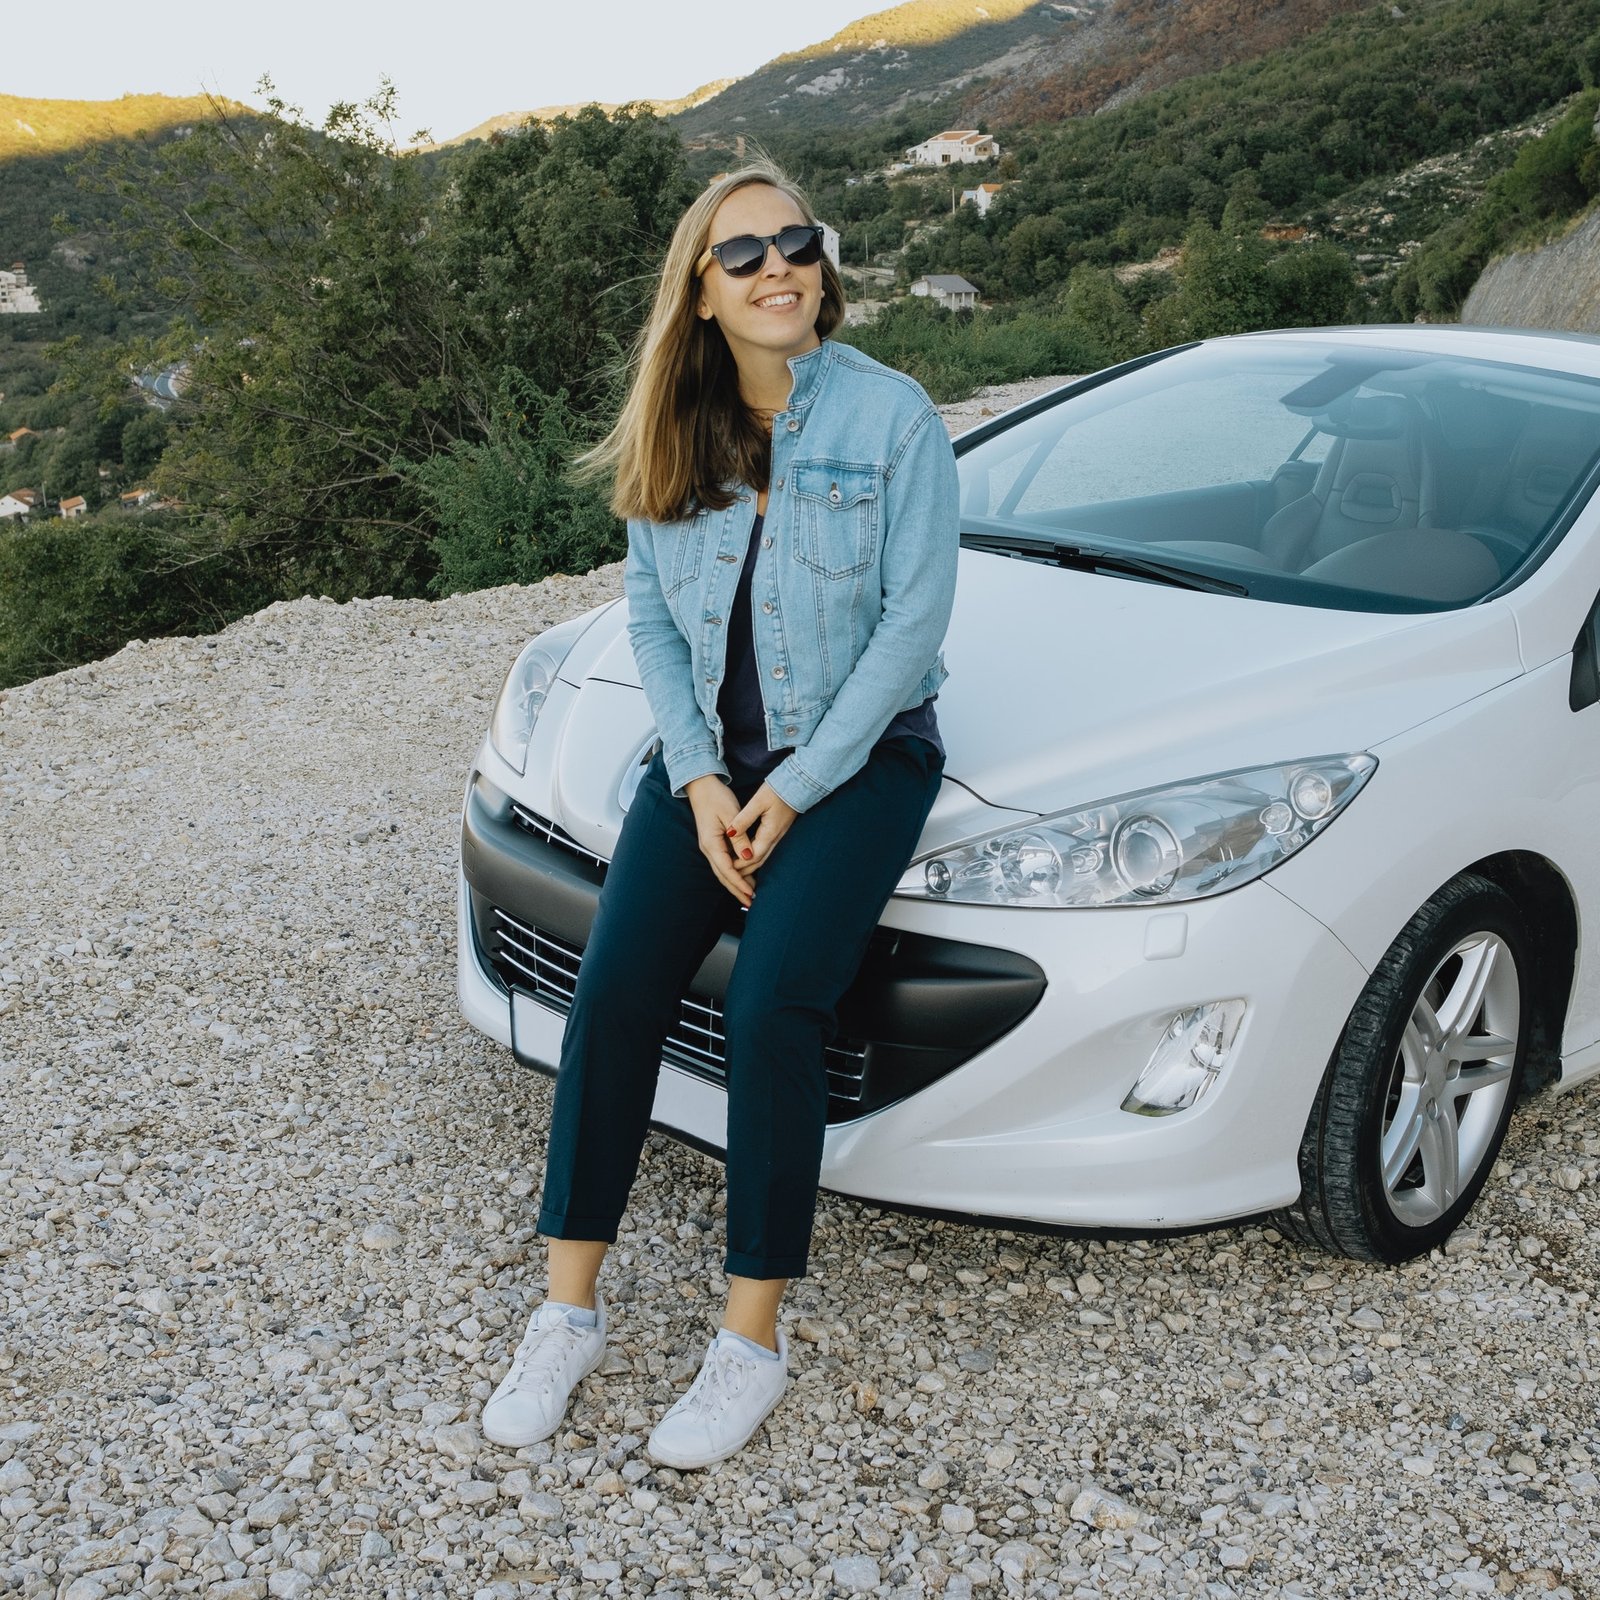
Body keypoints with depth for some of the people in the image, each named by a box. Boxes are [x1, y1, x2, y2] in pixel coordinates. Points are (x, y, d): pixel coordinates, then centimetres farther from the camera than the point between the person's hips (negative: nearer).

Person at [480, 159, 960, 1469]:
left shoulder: (892, 416, -9)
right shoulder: (673, 436, 5)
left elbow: (914, 618, -12)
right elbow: (649, 612, 7)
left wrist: (791, 792, -14)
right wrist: (701, 780, -7)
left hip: (858, 752, -4)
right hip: (713, 753, 4)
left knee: (769, 1013, -22)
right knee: (613, 995, -14)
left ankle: (752, 1342, -6)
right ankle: (568, 1315, -1)